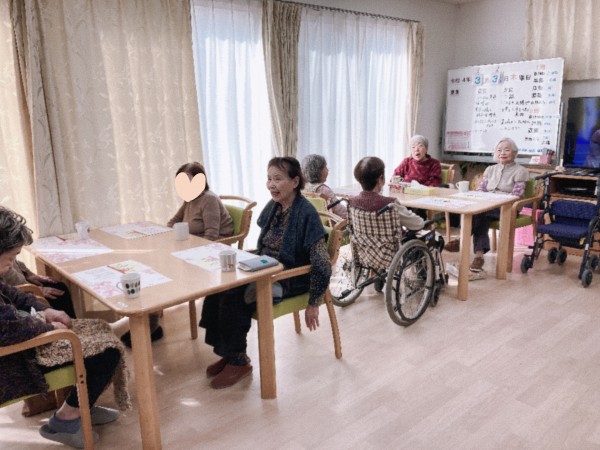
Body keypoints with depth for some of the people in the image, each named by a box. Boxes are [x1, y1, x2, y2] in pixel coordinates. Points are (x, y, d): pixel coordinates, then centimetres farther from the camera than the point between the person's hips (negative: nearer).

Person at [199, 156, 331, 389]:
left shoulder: (306, 214, -21)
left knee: (233, 297, -22)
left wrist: (313, 304, -17)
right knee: (219, 288, -12)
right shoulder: (273, 206, 3)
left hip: (290, 280, -7)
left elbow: (322, 265, -22)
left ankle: (239, 361, -2)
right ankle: (228, 353, 3)